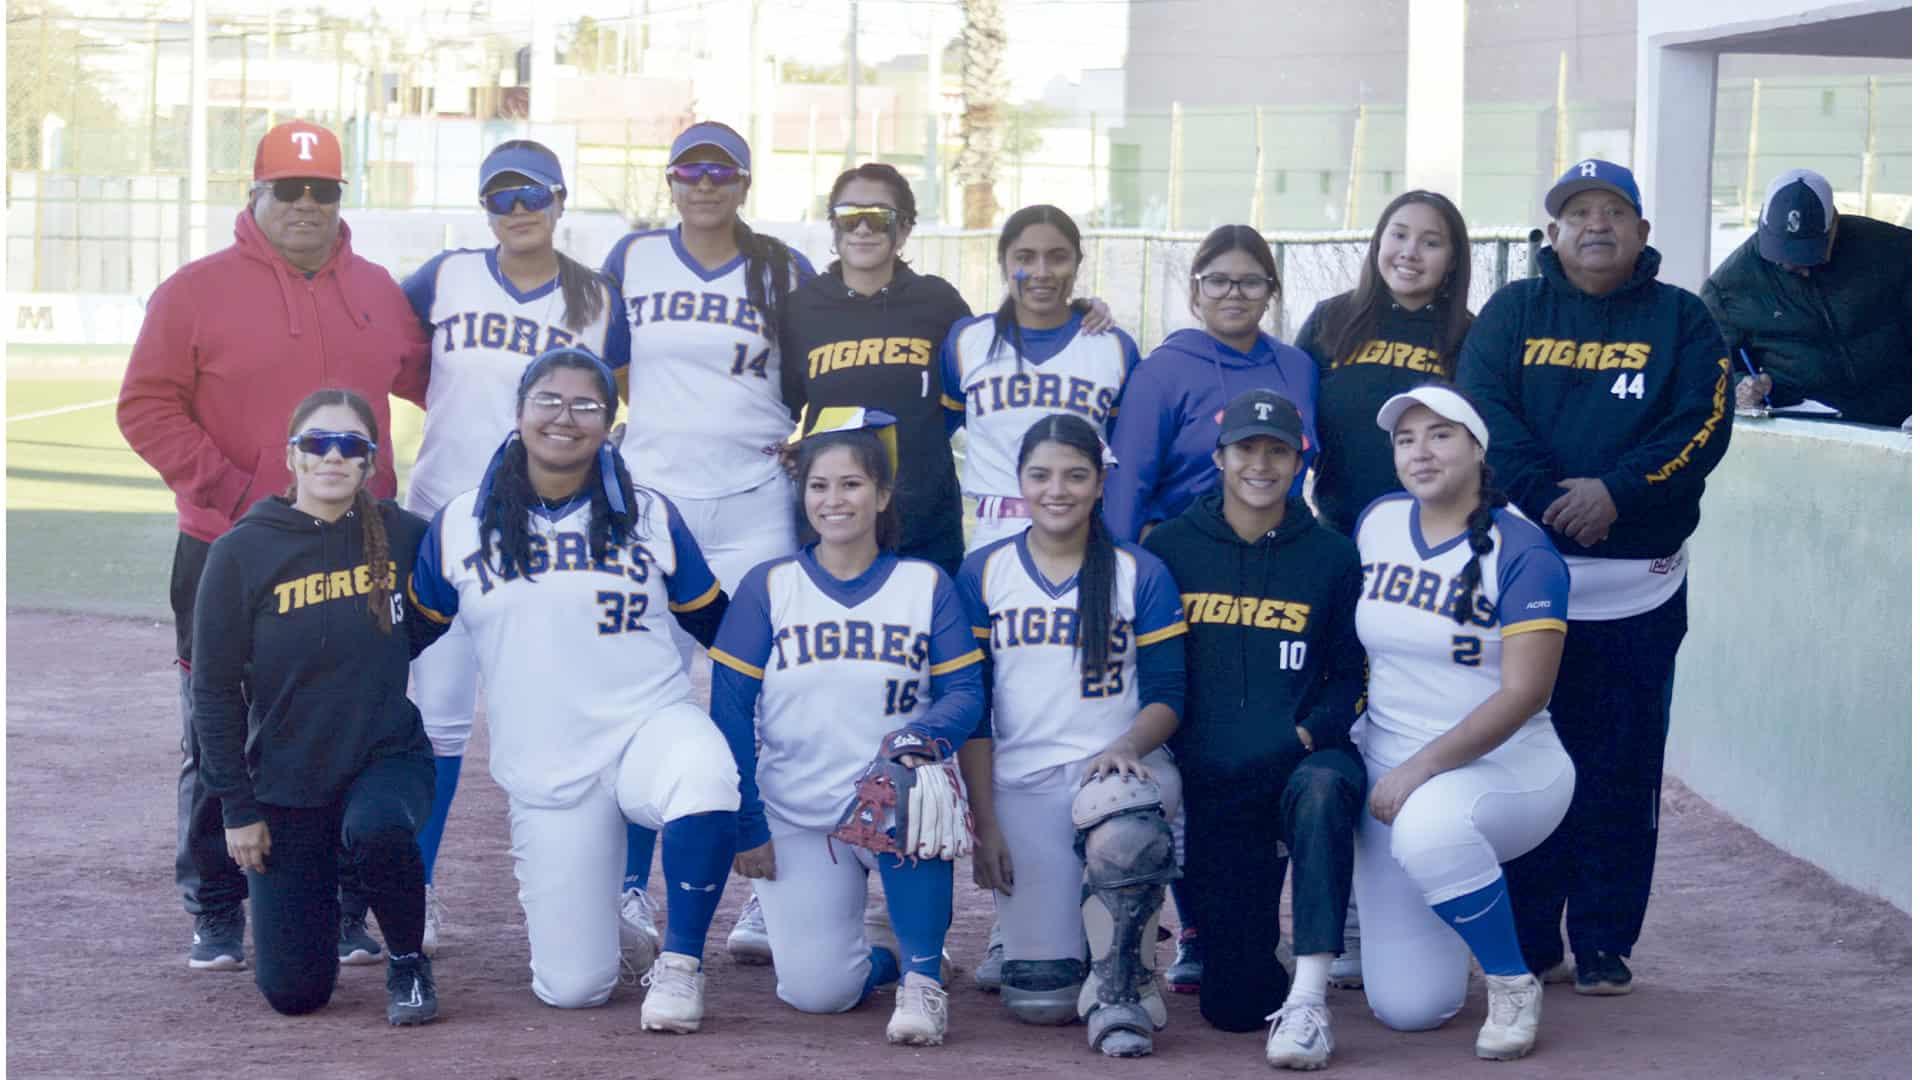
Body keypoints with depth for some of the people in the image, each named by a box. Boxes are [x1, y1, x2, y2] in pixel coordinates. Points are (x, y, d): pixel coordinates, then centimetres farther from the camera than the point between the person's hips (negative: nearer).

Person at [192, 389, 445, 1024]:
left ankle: (408, 962, -8)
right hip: (285, 778, 0)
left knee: (375, 828, -38)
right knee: (293, 992, -3)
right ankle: (318, 900, 33)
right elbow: (214, 691, -3)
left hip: (388, 757, 0)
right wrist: (238, 808, -5)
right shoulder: (243, 553, -8)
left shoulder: (403, 536, -5)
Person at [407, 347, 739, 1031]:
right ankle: (548, 900, 33)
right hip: (545, 768, 1)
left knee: (705, 778, -40)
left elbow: (716, 623, 13)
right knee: (573, 989, -4)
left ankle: (679, 964, -18)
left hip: (651, 727, -1)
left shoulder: (650, 516, 4)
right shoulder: (459, 526, 3)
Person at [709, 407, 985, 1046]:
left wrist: (922, 736, -26)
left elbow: (963, 693, -3)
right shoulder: (767, 587, 3)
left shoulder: (926, 585, 4)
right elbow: (731, 713, 1)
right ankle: (883, 952, 20)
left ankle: (922, 976, -23)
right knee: (816, 991, -17)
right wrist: (747, 827, -5)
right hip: (796, 819, 1)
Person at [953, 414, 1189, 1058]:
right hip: (1021, 781, 1)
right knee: (1039, 999, -10)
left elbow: (1167, 694, 3)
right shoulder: (982, 574, 7)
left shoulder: (1141, 575, 5)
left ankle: (1121, 986, -18)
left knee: (1122, 834, -41)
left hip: (1118, 768, -1)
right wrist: (983, 823, -2)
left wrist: (1128, 746, -19)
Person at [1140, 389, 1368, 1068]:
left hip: (1300, 762, 0)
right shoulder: (1169, 549, 7)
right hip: (1209, 785, 1)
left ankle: (1307, 1001, -39)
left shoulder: (1331, 558, 7)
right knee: (1234, 1003, -8)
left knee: (1322, 789, -41)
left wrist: (1310, 735, -11)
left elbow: (1352, 674, 7)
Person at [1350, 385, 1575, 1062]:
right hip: (1390, 779, 5)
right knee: (1406, 1009, -1)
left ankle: (1514, 986, -17)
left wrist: (1421, 767, -22)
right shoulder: (1377, 524, 6)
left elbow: (1523, 694, -18)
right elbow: (1356, 638, 20)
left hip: (1503, 767, -5)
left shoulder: (1520, 550, -11)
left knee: (1428, 824, -42)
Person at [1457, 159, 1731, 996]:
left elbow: (1701, 427, -4)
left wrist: (1614, 491, -17)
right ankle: (1526, 941, 12)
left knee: (1622, 771, 2)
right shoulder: (1512, 313, 9)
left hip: (1639, 589, 0)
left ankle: (1604, 943, 10)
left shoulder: (1681, 319, 8)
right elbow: (1484, 413, -5)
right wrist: (1549, 502, -17)